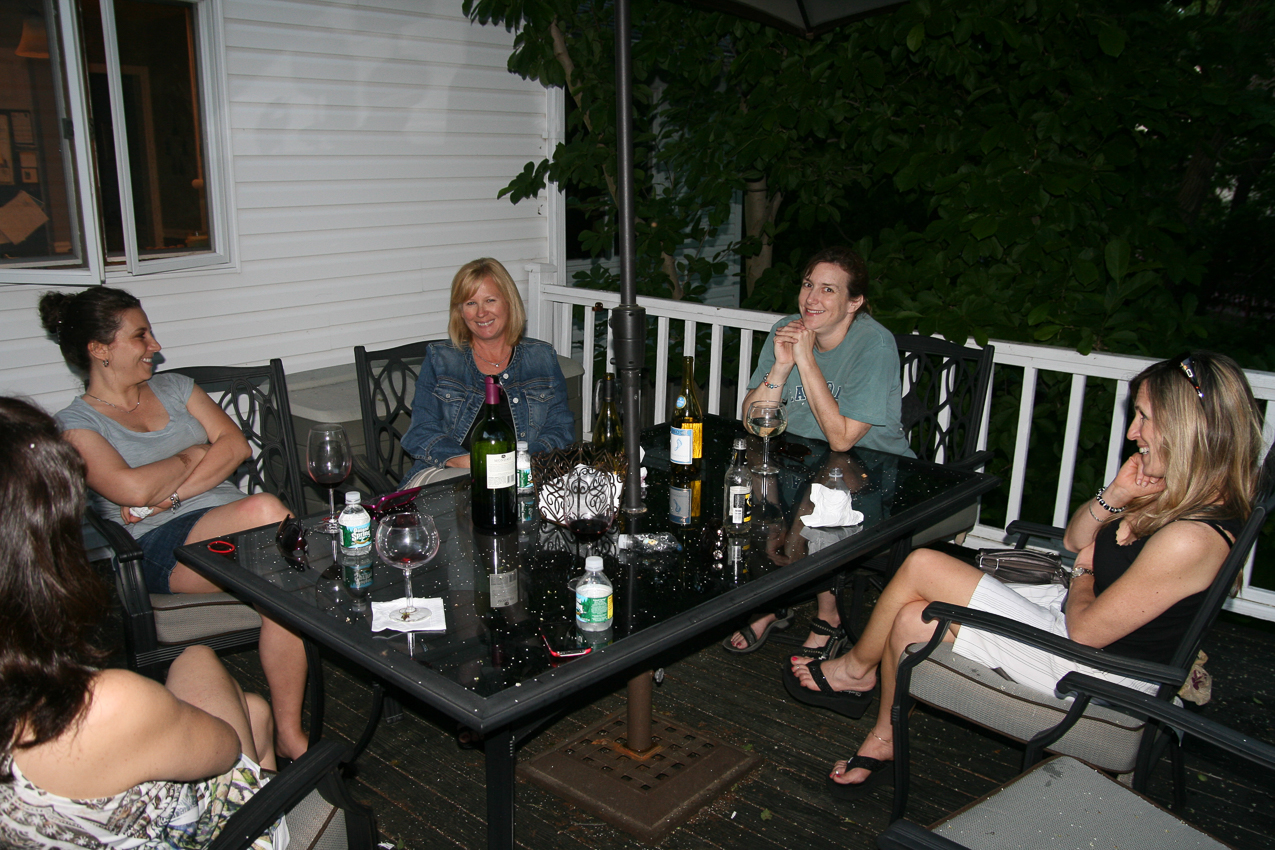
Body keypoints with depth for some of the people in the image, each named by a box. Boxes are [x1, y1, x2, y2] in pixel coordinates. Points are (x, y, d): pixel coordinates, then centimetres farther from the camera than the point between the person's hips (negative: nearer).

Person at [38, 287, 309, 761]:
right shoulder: (75, 425, 6)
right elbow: (132, 488, -12)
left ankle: (289, 733, -22)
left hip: (230, 520, 5)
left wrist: (167, 495, -5)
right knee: (267, 511, -35)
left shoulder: (174, 388, 21)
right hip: (160, 549, -5)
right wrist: (192, 456, 4)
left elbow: (235, 446, 7)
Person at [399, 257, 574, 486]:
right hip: (445, 474, -3)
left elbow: (561, 429, 8)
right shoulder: (439, 360, 11)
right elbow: (422, 433, 3)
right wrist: (470, 462, -17)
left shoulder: (543, 358, 14)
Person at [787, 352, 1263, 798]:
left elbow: (1087, 630, -21)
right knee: (911, 619, 0)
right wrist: (1115, 498, -10)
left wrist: (1084, 572, 1)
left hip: (1101, 672, -9)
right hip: (1073, 610, 9)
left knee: (921, 566, -11)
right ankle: (884, 741, 20)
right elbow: (1073, 541, 10)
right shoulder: (1174, 489, -1)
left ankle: (858, 667, 17)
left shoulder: (1191, 538, -30)